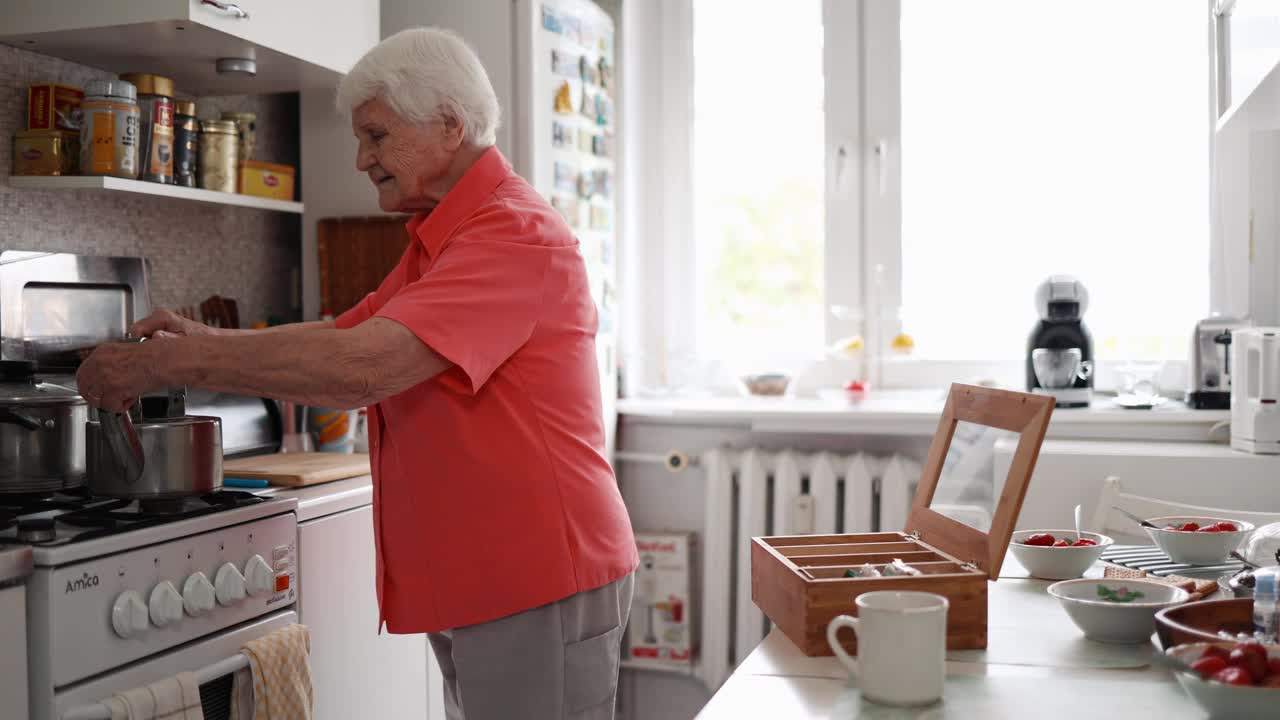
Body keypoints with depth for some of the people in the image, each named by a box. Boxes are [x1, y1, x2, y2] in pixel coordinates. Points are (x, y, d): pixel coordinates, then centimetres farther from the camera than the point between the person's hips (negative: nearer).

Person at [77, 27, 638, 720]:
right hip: (470, 587, 9)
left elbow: (361, 368, -27)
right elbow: (342, 336, 17)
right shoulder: (437, 241, 18)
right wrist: (205, 339, 2)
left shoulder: (516, 233, -18)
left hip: (539, 586, -9)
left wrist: (170, 363, -20)